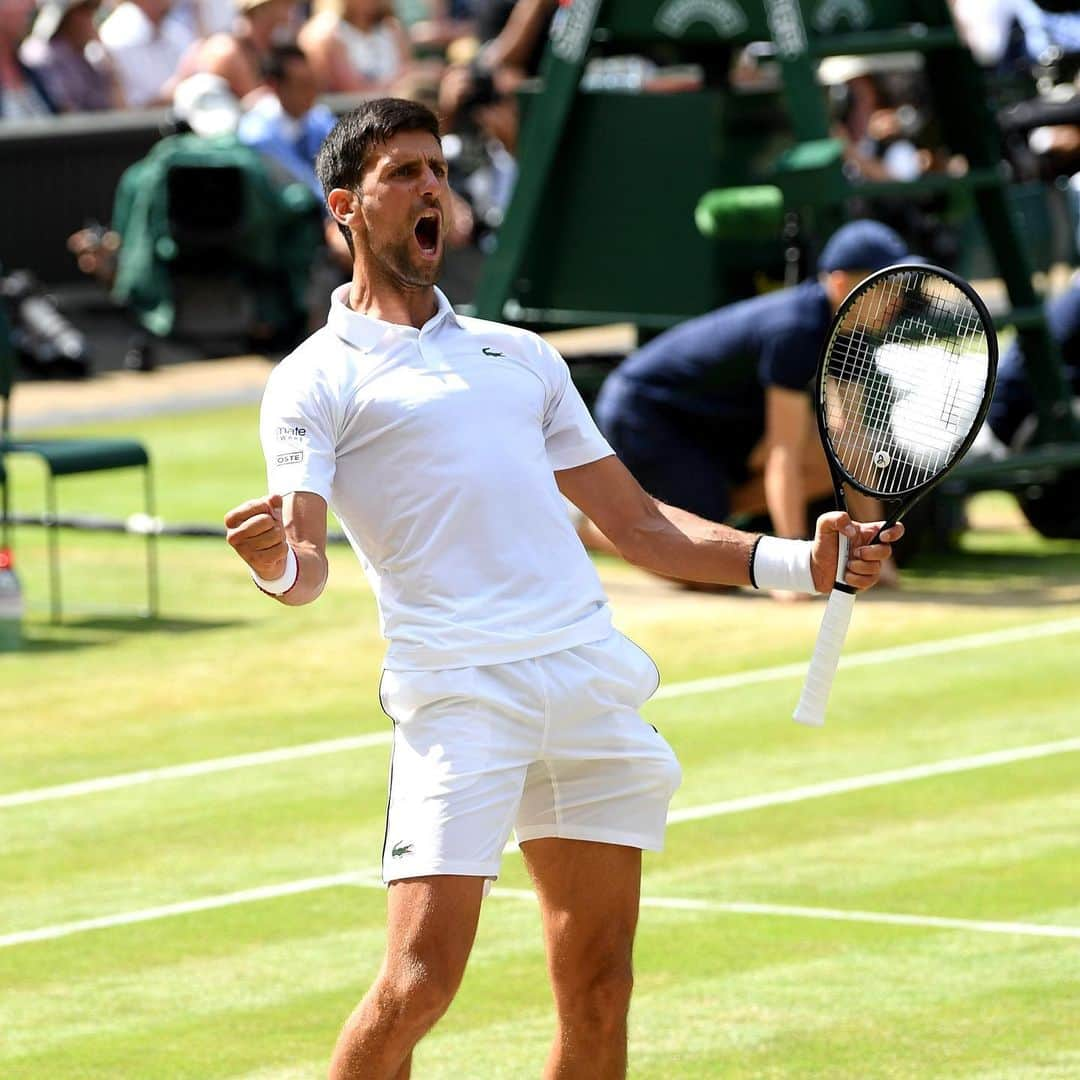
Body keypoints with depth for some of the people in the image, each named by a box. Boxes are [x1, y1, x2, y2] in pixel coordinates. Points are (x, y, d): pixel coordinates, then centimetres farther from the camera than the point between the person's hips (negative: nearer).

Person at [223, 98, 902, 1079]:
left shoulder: (522, 356, 24)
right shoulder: (318, 380, 7)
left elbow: (641, 527, 23)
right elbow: (306, 568, -4)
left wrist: (799, 561, 11)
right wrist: (278, 563, -29)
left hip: (593, 676, 5)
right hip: (458, 691, -5)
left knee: (598, 990, 2)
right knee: (418, 985, -15)